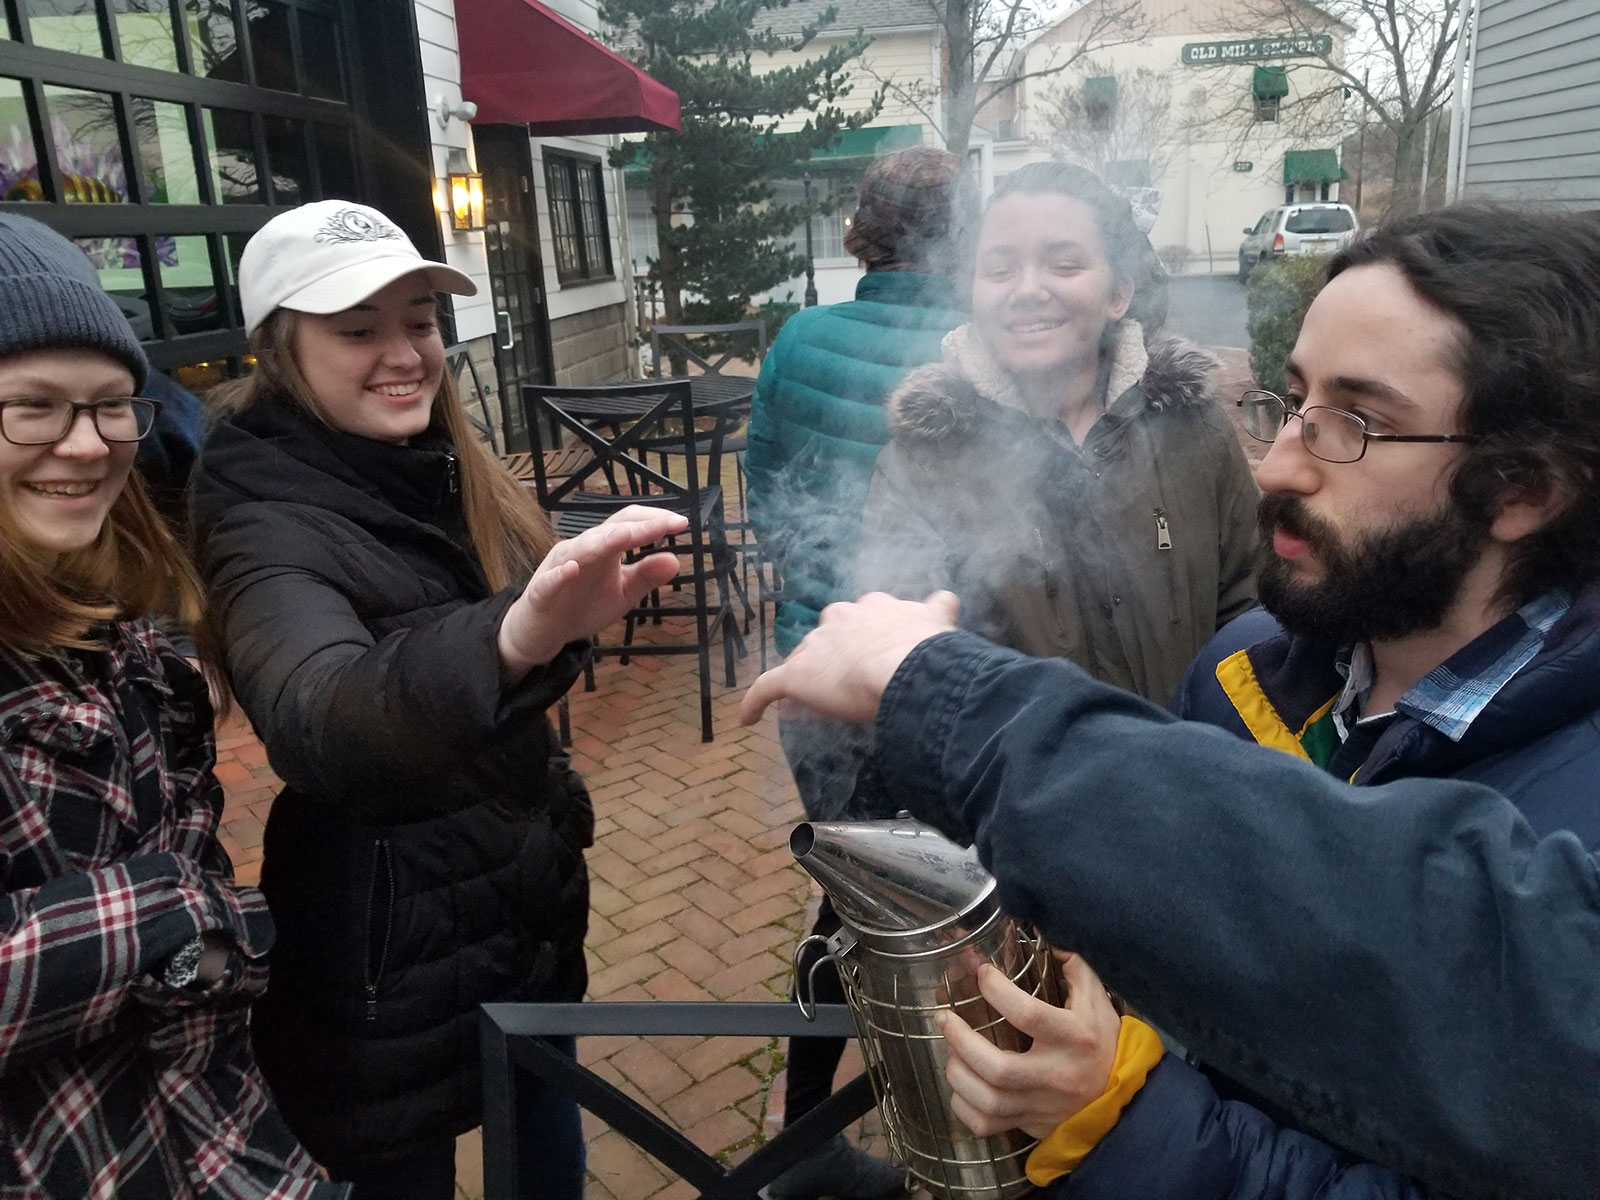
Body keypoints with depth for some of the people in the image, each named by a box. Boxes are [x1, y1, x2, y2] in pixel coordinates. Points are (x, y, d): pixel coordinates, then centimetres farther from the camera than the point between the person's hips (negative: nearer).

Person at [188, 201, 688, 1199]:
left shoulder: (452, 473, 0)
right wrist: (518, 634, -62)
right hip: (393, 955, -6)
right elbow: (314, 715, -45)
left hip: (531, 898, 7)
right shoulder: (268, 523, -22)